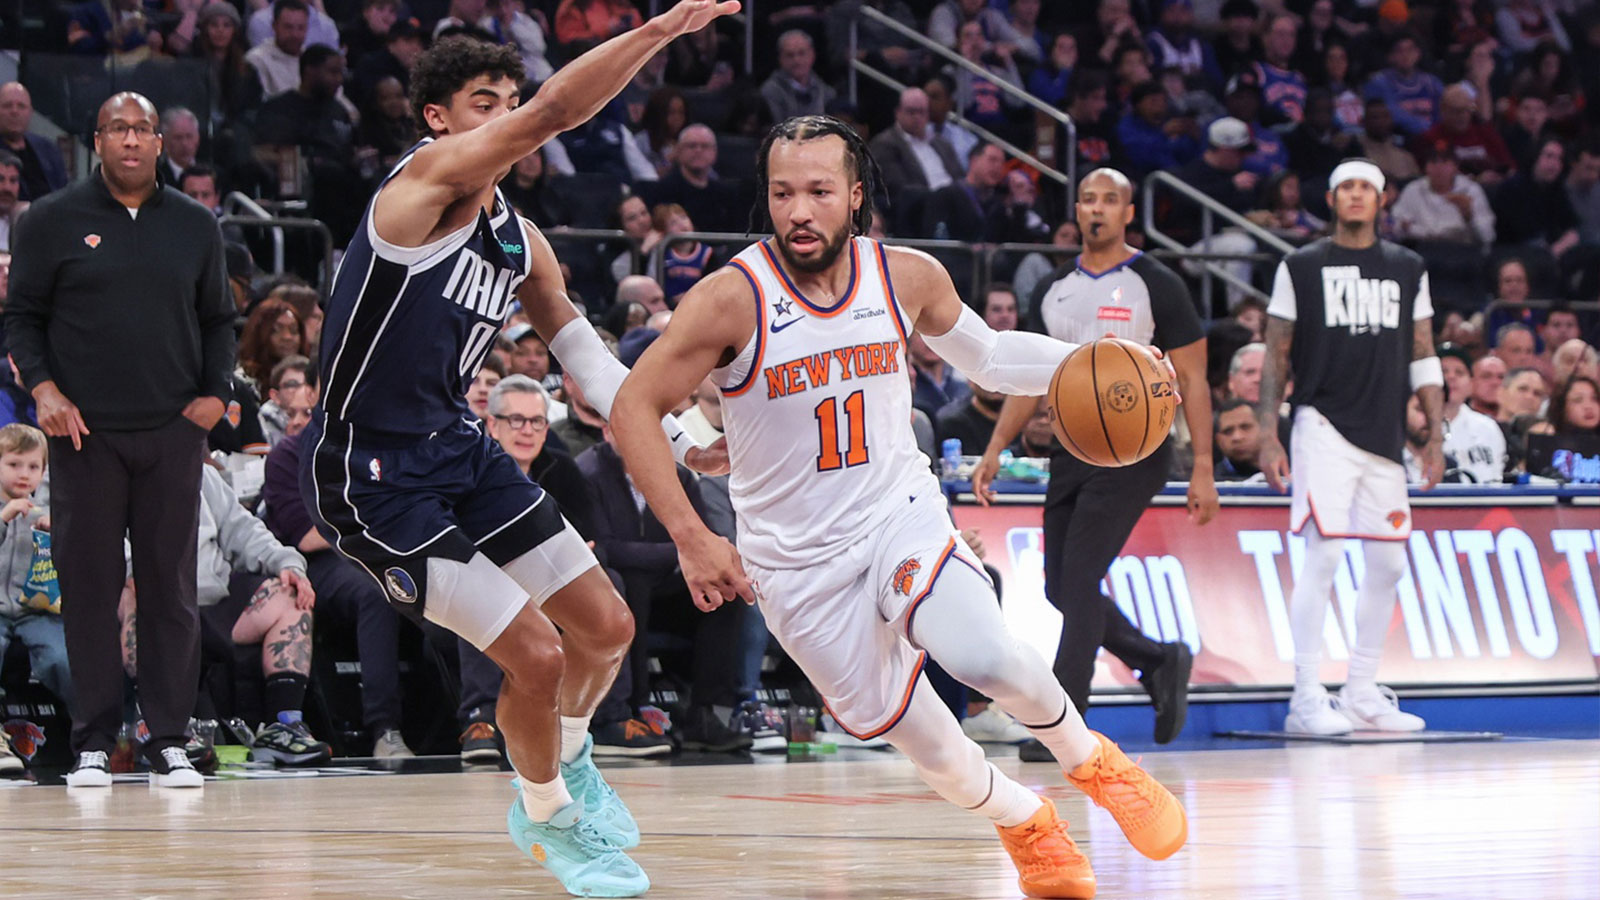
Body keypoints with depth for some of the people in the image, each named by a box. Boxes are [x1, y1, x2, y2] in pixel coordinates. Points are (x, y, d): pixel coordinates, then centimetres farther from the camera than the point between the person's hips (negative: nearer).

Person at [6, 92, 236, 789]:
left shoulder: (194, 225, 11)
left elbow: (217, 320, 17)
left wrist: (215, 392, 3)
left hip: (173, 431, 2)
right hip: (85, 432, -2)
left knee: (172, 587, 1)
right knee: (89, 587, 0)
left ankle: (169, 742, 6)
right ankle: (94, 743, 6)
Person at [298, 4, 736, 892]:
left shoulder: (519, 242, 8)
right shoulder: (425, 180, -17)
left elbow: (585, 356, 17)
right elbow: (553, 113, -31)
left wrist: (678, 440, 6)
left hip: (456, 448, 9)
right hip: (370, 474, -9)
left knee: (605, 627, 9)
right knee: (536, 653, -11)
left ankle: (566, 763, 39)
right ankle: (548, 819, 16)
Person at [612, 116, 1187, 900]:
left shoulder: (908, 277, -5)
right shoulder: (733, 298, -18)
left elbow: (986, 355, 13)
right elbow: (633, 409, -15)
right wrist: (691, 537, -22)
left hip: (900, 513, 1)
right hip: (795, 557, -1)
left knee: (987, 658, -28)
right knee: (922, 743, 2)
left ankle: (1091, 761, 1)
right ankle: (1024, 824, 32)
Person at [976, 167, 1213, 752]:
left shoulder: (1156, 287, -4)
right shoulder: (1054, 291, 12)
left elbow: (1192, 380, -4)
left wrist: (1203, 469, -10)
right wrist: (996, 449, 5)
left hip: (1132, 455, -6)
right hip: (1071, 453, 7)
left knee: (1079, 580, -14)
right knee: (1062, 589, 5)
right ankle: (1161, 663, 25)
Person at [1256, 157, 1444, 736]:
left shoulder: (1407, 270, 13)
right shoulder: (1300, 267, 3)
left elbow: (1423, 357, 14)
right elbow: (1276, 356, 3)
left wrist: (1435, 435, 6)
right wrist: (1268, 436, -4)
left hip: (1384, 436, 5)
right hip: (1323, 427, -5)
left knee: (1387, 563, 6)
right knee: (1325, 554, -14)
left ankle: (1362, 694, 17)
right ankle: (1307, 699, -13)